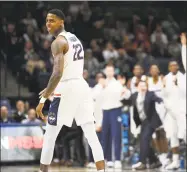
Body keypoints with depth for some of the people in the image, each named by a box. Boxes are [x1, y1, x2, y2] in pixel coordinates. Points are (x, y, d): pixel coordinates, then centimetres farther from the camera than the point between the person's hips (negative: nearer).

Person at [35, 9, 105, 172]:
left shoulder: (58, 42, -11)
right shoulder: (75, 39, 19)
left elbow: (58, 73, -23)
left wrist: (43, 99, -22)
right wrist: (51, 89, 32)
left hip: (67, 89, -8)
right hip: (82, 86, 8)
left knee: (50, 134, 4)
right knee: (91, 134, 5)